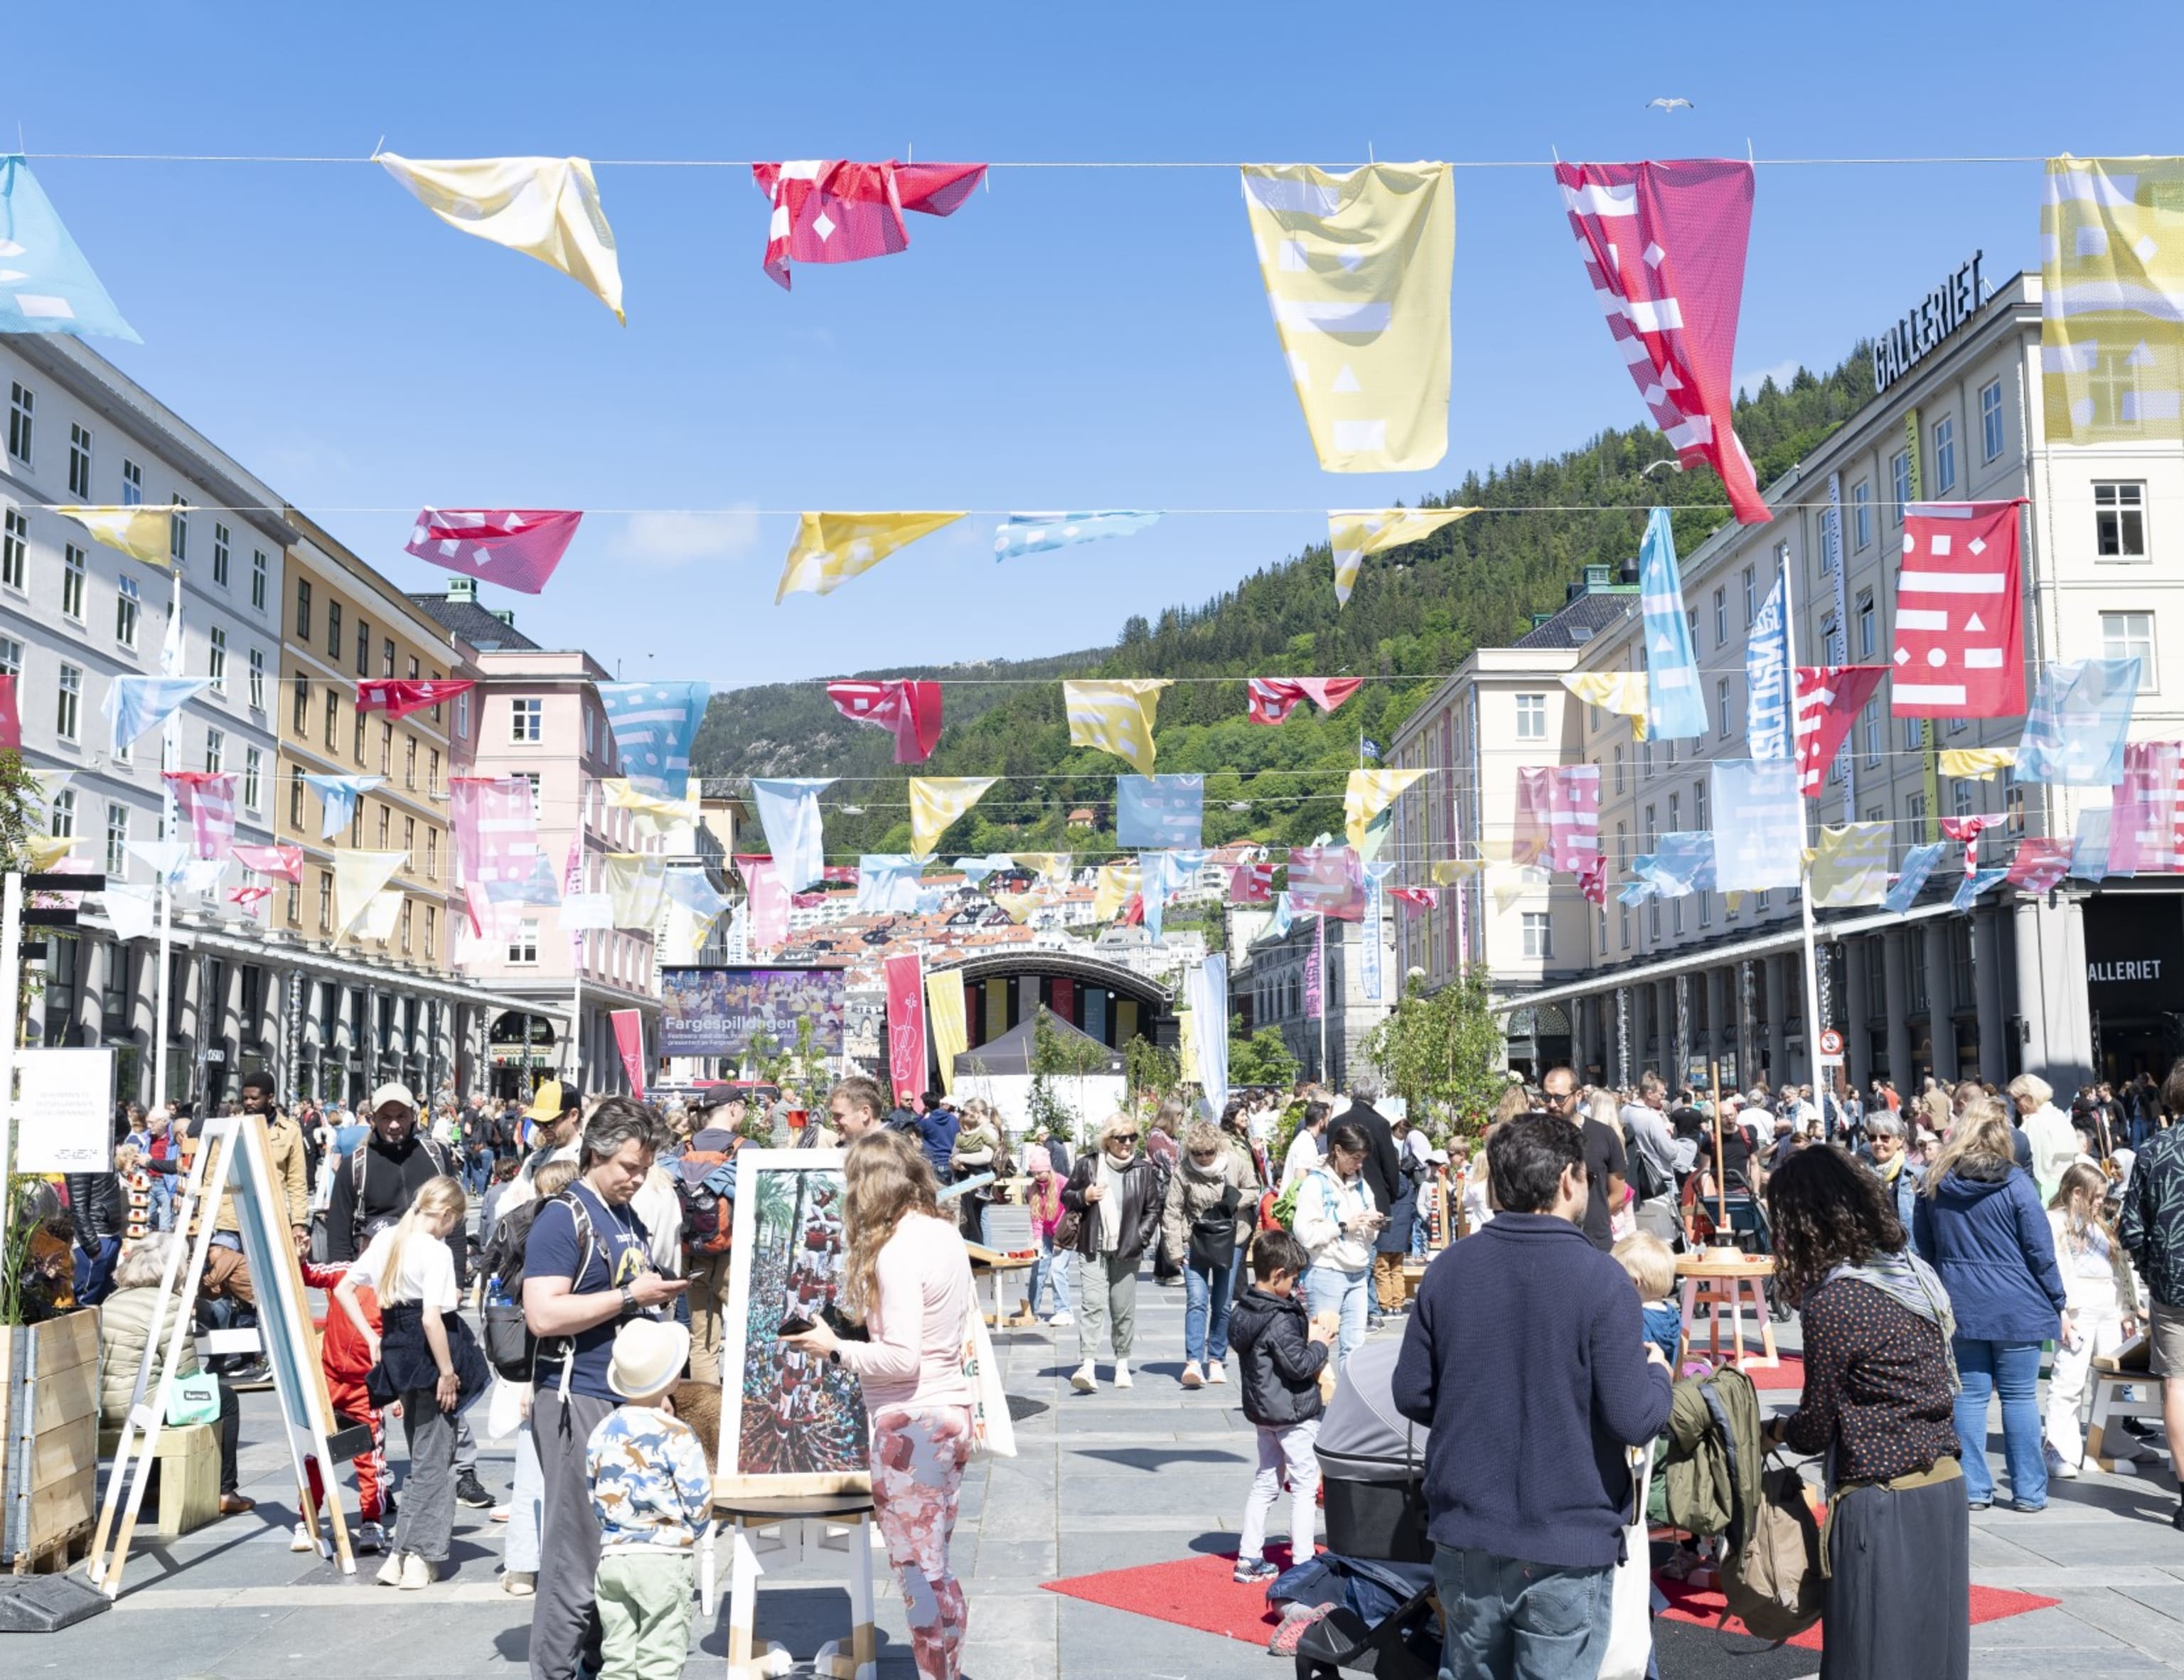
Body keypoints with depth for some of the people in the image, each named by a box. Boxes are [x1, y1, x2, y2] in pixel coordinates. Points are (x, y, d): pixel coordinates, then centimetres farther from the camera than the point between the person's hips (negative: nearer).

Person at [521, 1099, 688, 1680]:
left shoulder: (629, 1219, 16)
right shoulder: (564, 1218, -10)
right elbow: (544, 1315, -20)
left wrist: (660, 1295, 11)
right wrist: (629, 1295, -17)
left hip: (629, 1399, 9)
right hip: (579, 1400, -8)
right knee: (576, 1557, -6)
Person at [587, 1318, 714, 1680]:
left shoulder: (602, 1432, 5)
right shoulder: (676, 1435, -12)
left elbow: (594, 1503, 13)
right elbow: (699, 1511, -10)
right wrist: (711, 1483, 10)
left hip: (611, 1558, 5)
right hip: (665, 1560, -5)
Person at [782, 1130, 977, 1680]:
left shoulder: (897, 1250, -19)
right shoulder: (947, 1235, 7)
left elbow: (902, 1358, -22)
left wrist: (834, 1349, -10)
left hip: (911, 1424, -9)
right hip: (952, 1412, 9)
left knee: (919, 1573, 2)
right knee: (936, 1568, 18)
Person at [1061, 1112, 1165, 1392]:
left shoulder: (1144, 1169, 2)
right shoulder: (1088, 1164, 1)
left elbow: (1153, 1209, 8)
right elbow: (1066, 1197, 11)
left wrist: (1140, 1237, -4)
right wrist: (1084, 1197, -10)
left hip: (1126, 1251, 1)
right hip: (1092, 1249, -1)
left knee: (1124, 1309, 7)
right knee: (1091, 1305, -11)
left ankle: (1122, 1364, 22)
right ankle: (1087, 1366, -17)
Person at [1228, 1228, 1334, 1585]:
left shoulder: (1244, 1311, 4)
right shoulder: (1280, 1320, -24)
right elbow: (1300, 1365, -23)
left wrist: (1306, 1331, 7)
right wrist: (1319, 1342, -7)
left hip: (1262, 1410, 9)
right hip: (1295, 1414, -9)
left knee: (1265, 1483, 16)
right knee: (1305, 1487, 2)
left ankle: (1249, 1559, 19)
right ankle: (1302, 1564, 5)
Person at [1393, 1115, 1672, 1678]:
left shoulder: (1448, 1269, -3)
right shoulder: (1600, 1278, -15)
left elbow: (1412, 1396, 2)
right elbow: (1635, 1422, -17)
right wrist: (1657, 1375, 5)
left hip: (1466, 1536, 4)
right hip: (1568, 1547, -3)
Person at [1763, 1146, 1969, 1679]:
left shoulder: (1833, 1301, -16)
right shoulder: (1916, 1273, 6)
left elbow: (1815, 1427, -8)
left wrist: (1774, 1430, 12)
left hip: (1883, 1503, -8)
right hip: (1945, 1488, 8)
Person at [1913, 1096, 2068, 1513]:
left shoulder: (1934, 1185, 0)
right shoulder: (2016, 1184, -11)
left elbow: (1923, 1244, 10)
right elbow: (2040, 1250, -7)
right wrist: (2057, 1300, 4)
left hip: (1961, 1306, 3)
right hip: (2016, 1306, -3)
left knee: (1970, 1395, 8)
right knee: (2019, 1397, 5)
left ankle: (1973, 1488, 10)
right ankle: (2029, 1491, 11)